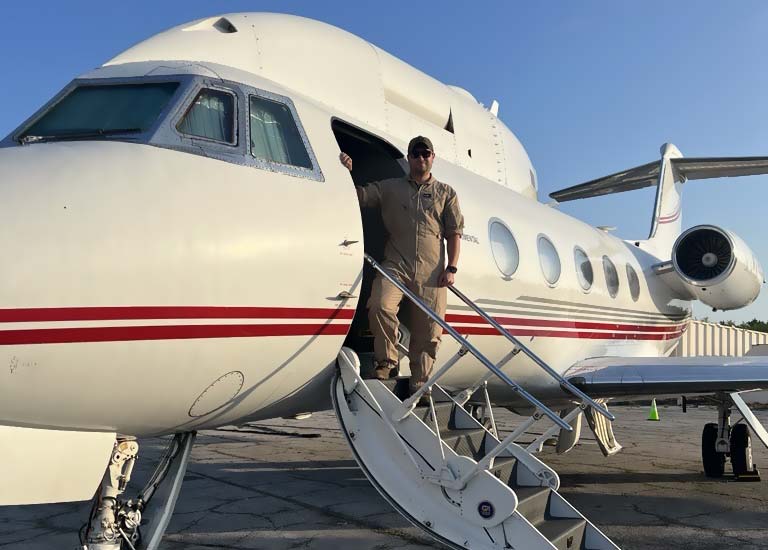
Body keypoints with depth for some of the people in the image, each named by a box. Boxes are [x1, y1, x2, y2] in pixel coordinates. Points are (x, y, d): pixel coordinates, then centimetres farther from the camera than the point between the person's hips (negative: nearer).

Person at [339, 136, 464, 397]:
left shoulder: (446, 193, 17)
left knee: (428, 331, -2)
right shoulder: (389, 187, 18)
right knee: (380, 306, -27)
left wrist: (451, 268, 2)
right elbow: (359, 196, 9)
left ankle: (419, 383, 11)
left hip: (431, 272, 1)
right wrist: (347, 173, -9)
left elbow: (454, 233, 13)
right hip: (395, 265, -1)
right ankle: (386, 360, -5)